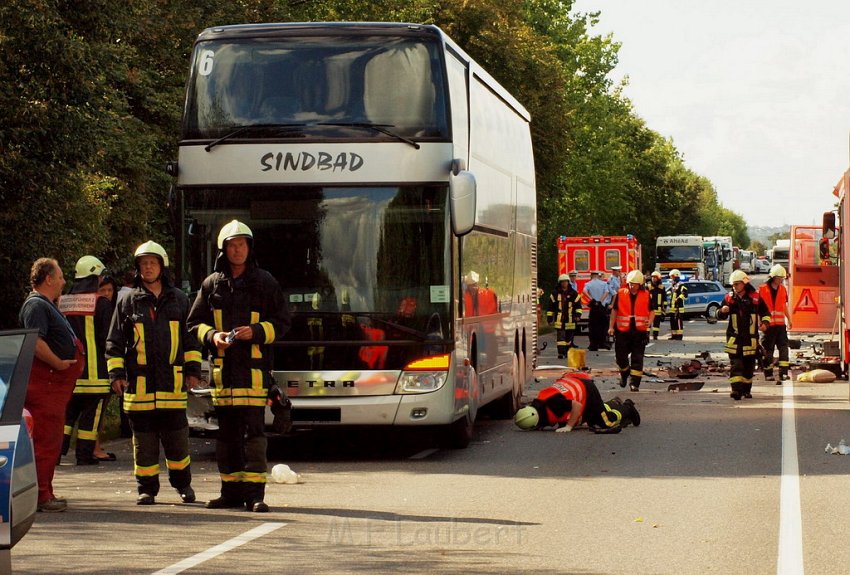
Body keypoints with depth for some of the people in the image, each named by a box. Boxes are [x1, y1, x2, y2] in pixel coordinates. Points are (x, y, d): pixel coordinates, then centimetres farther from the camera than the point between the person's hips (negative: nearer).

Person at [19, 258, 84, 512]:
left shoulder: (47, 305, 23)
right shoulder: (36, 305, -12)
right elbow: (35, 341, -25)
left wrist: (72, 361, 18)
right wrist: (58, 363, -20)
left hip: (56, 383, 11)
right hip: (45, 382, -11)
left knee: (51, 439, 14)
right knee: (46, 439, -10)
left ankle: (45, 493, 20)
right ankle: (40, 496, -9)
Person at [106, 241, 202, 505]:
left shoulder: (179, 300, 10)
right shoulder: (128, 301, 7)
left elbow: (191, 338, 16)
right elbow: (114, 340, 8)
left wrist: (192, 369, 9)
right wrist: (116, 373, 0)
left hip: (172, 380, 0)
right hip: (139, 382, 0)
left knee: (177, 436, 2)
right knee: (144, 439, 2)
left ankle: (182, 483, 19)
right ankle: (146, 488, 11)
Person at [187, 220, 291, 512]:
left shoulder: (265, 282, 5)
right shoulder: (212, 284, 11)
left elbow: (282, 322, 6)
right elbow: (195, 323, 15)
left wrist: (255, 331, -11)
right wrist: (212, 336, -5)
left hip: (254, 368, -3)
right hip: (223, 367, 3)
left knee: (254, 431, -8)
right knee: (226, 432, 7)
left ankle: (254, 493, -7)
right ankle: (232, 491, 14)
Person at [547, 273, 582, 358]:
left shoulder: (573, 293, 5)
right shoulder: (555, 293, 5)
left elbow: (578, 305, 6)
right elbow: (551, 306, 8)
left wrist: (578, 314, -9)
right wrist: (549, 317, 6)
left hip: (570, 319, 1)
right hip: (559, 319, -1)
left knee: (569, 336, 8)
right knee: (560, 337, -9)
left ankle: (568, 352, 20)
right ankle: (561, 353, -10)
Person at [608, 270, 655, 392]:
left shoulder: (646, 295, 1)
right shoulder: (620, 294, 1)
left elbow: (652, 311, 6)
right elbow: (614, 311, 8)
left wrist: (649, 322, -14)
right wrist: (611, 327, 4)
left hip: (640, 331, -1)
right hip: (623, 330, 1)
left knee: (637, 358, -1)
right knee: (621, 356, 6)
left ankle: (635, 382, 2)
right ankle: (624, 374, 34)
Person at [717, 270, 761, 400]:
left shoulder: (755, 297, 0)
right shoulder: (729, 298, 1)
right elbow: (720, 316, 1)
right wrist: (723, 311, -20)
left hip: (751, 338, 1)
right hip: (734, 338, -1)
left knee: (749, 365, 9)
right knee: (735, 364, -10)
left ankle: (746, 389, 21)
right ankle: (736, 389, -16)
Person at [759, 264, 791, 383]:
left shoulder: (782, 289, 13)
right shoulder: (762, 289, -6)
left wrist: (789, 319, 20)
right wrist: (762, 323, -13)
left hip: (780, 324, 5)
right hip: (768, 324, -5)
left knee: (783, 347, -5)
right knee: (768, 349, 2)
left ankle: (783, 372, -9)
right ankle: (768, 373, 10)